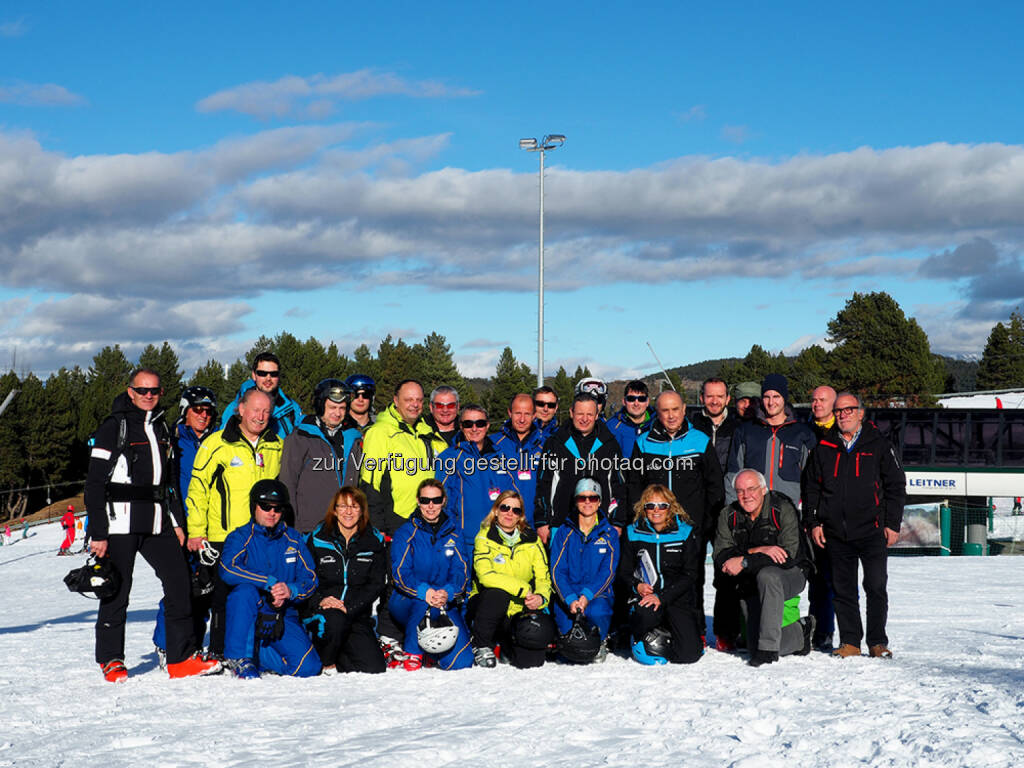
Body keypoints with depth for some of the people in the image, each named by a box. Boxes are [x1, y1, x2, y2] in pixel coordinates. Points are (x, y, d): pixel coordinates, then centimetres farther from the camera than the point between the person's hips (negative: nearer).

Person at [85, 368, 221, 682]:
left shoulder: (161, 428, 17)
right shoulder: (113, 427, -4)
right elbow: (95, 483, -6)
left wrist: (176, 522, 19)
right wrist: (98, 533, -11)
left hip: (157, 523, 6)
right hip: (121, 523, -6)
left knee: (178, 580, -2)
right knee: (117, 589, -1)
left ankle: (182, 657, 1)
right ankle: (110, 659, 13)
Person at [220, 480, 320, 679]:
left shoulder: (292, 539, 8)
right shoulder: (240, 537, -2)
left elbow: (310, 578, 4)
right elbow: (228, 569, -22)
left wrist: (291, 590, -19)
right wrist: (269, 583, -27)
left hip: (284, 616, 3)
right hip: (248, 617, -3)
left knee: (308, 667, -17)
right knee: (245, 591, -36)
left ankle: (256, 654, 10)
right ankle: (239, 657, -20)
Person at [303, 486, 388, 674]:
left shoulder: (374, 542, 5)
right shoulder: (317, 539, 2)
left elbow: (376, 584, -1)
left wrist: (349, 607, -15)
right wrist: (320, 601, -20)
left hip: (357, 614, 2)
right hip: (321, 611, -2)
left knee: (374, 668, -15)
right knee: (334, 621, -39)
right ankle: (326, 663, -9)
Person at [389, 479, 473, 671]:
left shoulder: (453, 533, 7)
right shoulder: (405, 534, -2)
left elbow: (461, 571, -3)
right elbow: (401, 574, -12)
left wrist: (447, 592, -26)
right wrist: (425, 592, -33)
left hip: (446, 602, 2)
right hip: (406, 603, -2)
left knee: (461, 661, -15)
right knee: (425, 603, -39)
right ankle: (412, 652, -14)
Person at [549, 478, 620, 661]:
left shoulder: (609, 534, 7)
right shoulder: (564, 533, 8)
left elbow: (608, 571, -3)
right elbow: (557, 571, -1)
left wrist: (587, 595, -19)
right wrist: (570, 599, -19)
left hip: (598, 593, 0)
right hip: (567, 594, 0)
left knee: (597, 611, -35)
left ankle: (601, 643, -2)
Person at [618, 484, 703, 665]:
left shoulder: (686, 532, 1)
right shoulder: (633, 533, 7)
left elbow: (690, 575, -4)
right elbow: (624, 572, 10)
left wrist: (662, 599, -17)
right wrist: (637, 586, -14)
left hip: (678, 597, 0)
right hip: (646, 594, 0)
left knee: (689, 654, -16)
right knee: (646, 615, -38)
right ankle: (640, 636, -1)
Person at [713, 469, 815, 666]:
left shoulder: (783, 510, -15)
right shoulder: (728, 516, -3)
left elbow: (788, 555, -24)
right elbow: (721, 558, -12)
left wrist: (744, 562, -28)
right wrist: (758, 551, -26)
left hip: (790, 575, -4)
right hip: (750, 585, 4)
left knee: (767, 575, -39)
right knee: (754, 646, -6)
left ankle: (768, 648, -32)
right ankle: (801, 632, 24)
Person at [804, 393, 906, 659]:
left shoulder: (879, 445, 5)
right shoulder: (823, 448, 12)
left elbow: (896, 486, 5)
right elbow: (812, 488, 15)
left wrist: (892, 524, -1)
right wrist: (813, 522, 6)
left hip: (871, 530, -2)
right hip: (835, 532, 3)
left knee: (876, 587, -5)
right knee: (843, 589, 4)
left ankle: (878, 642, 4)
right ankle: (850, 642, 11)